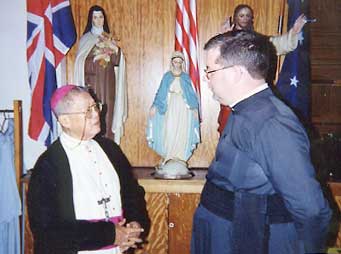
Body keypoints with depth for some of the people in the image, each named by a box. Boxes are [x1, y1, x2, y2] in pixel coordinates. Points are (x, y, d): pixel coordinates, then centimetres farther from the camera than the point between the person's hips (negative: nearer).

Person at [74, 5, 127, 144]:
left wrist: (113, 49, -13)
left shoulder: (109, 39, 14)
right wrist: (97, 57, -14)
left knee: (108, 116, 0)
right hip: (92, 84, -3)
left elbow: (116, 62, 3)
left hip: (108, 84, 3)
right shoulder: (85, 39, 5)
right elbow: (81, 64, -3)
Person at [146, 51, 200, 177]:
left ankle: (179, 161, 1)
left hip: (183, 108, 0)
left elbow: (191, 94, 7)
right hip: (170, 108, 0)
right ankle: (169, 161, -1)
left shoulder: (186, 77, 8)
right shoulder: (167, 77, 8)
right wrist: (154, 106, -4)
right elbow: (160, 93, 6)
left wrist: (194, 108, -4)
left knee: (181, 134, -3)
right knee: (169, 133, -4)